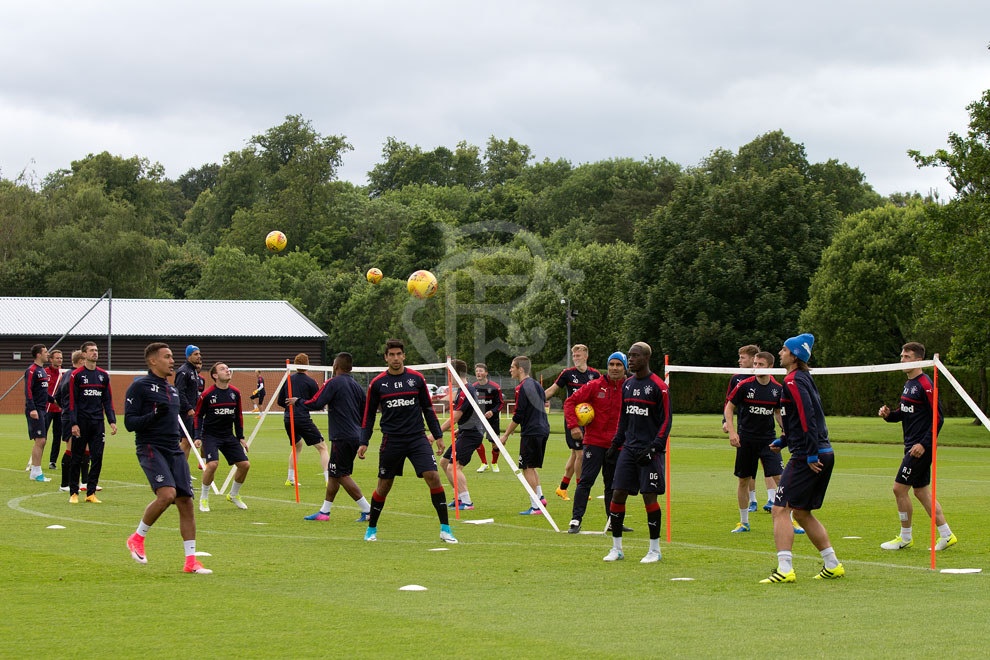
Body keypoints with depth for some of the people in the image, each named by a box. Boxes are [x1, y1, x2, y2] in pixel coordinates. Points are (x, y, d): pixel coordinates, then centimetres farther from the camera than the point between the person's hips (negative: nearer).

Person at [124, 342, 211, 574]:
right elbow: (129, 422, -9)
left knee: (186, 502, -1)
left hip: (174, 451, 7)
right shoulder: (139, 386, -3)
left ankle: (190, 560, 2)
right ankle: (137, 538, -2)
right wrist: (154, 416, -23)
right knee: (167, 494, -25)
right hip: (150, 448, -7)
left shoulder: (172, 389, 21)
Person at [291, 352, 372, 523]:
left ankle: (368, 510, -11)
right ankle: (324, 511, 21)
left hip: (342, 437, -8)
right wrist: (363, 445, 24)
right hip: (356, 437, 8)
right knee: (333, 473, 15)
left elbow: (316, 404, -15)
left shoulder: (333, 383, -8)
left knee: (342, 475, -6)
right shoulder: (357, 387, 15)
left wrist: (297, 401, 4)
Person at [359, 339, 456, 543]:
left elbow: (428, 408, 11)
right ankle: (371, 529, 24)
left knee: (433, 477, -13)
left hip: (417, 438, 0)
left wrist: (437, 436, 9)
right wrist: (364, 442, 4)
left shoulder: (416, 378, 3)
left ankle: (445, 529, -9)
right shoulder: (377, 383, 1)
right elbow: (369, 414, 9)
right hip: (391, 440, 0)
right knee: (384, 485, 6)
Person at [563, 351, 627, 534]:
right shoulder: (595, 386, -4)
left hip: (616, 445, 3)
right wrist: (573, 425, -13)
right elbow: (570, 402, -2)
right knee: (586, 480, -7)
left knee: (613, 484, 12)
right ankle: (576, 519, -6)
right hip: (594, 442, -3)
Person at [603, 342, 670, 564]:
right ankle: (616, 549, 9)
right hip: (628, 449, 6)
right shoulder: (627, 385, 12)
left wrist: (654, 447, -16)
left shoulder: (658, 386, -8)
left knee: (650, 497, -5)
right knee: (617, 494, 1)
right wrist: (615, 444, 14)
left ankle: (655, 550, 6)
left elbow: (666, 421, -9)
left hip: (649, 451, -6)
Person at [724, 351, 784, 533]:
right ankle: (744, 522, 21)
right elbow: (729, 408, 0)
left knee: (779, 477, -9)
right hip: (746, 440, -1)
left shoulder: (777, 388, 1)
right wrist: (732, 431, -11)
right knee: (743, 480, 6)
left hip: (768, 439, 1)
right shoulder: (744, 385, -7)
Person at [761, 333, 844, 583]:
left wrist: (811, 454, -22)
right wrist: (783, 441, 23)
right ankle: (833, 565, 19)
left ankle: (785, 569, -16)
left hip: (807, 458, -10)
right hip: (824, 454, 10)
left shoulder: (793, 381, -12)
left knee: (781, 509, -9)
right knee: (802, 513, 18)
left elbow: (807, 418, -21)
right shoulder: (805, 378, 17)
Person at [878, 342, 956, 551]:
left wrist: (924, 444, -21)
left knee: (900, 489, -6)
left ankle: (905, 537, 6)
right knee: (921, 491, 12)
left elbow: (938, 418, -17)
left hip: (920, 448, -10)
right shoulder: (909, 384, 14)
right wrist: (889, 414, 2)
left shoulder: (925, 384, -15)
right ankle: (946, 535, 16)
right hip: (912, 446, 10)